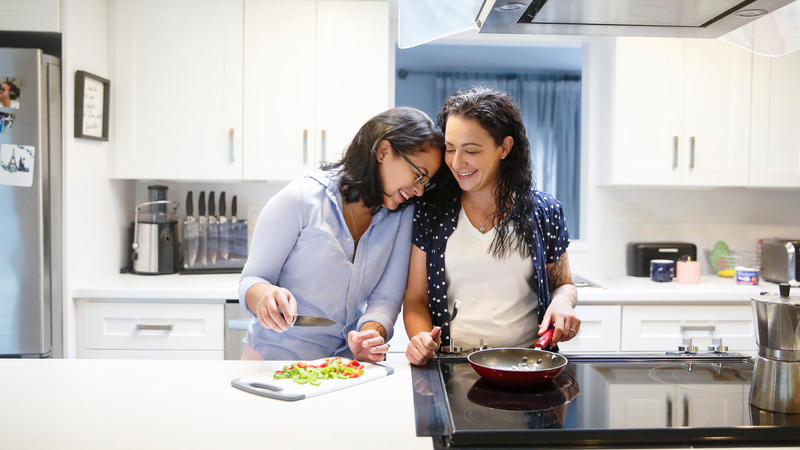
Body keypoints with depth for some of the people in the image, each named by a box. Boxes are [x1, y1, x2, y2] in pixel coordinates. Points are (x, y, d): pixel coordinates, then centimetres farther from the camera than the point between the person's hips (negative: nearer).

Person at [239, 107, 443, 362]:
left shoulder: (402, 214, 2)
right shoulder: (300, 199, -10)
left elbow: (386, 298, -2)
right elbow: (251, 280, -5)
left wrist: (371, 332, -21)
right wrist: (265, 294, -27)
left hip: (348, 360, 2)